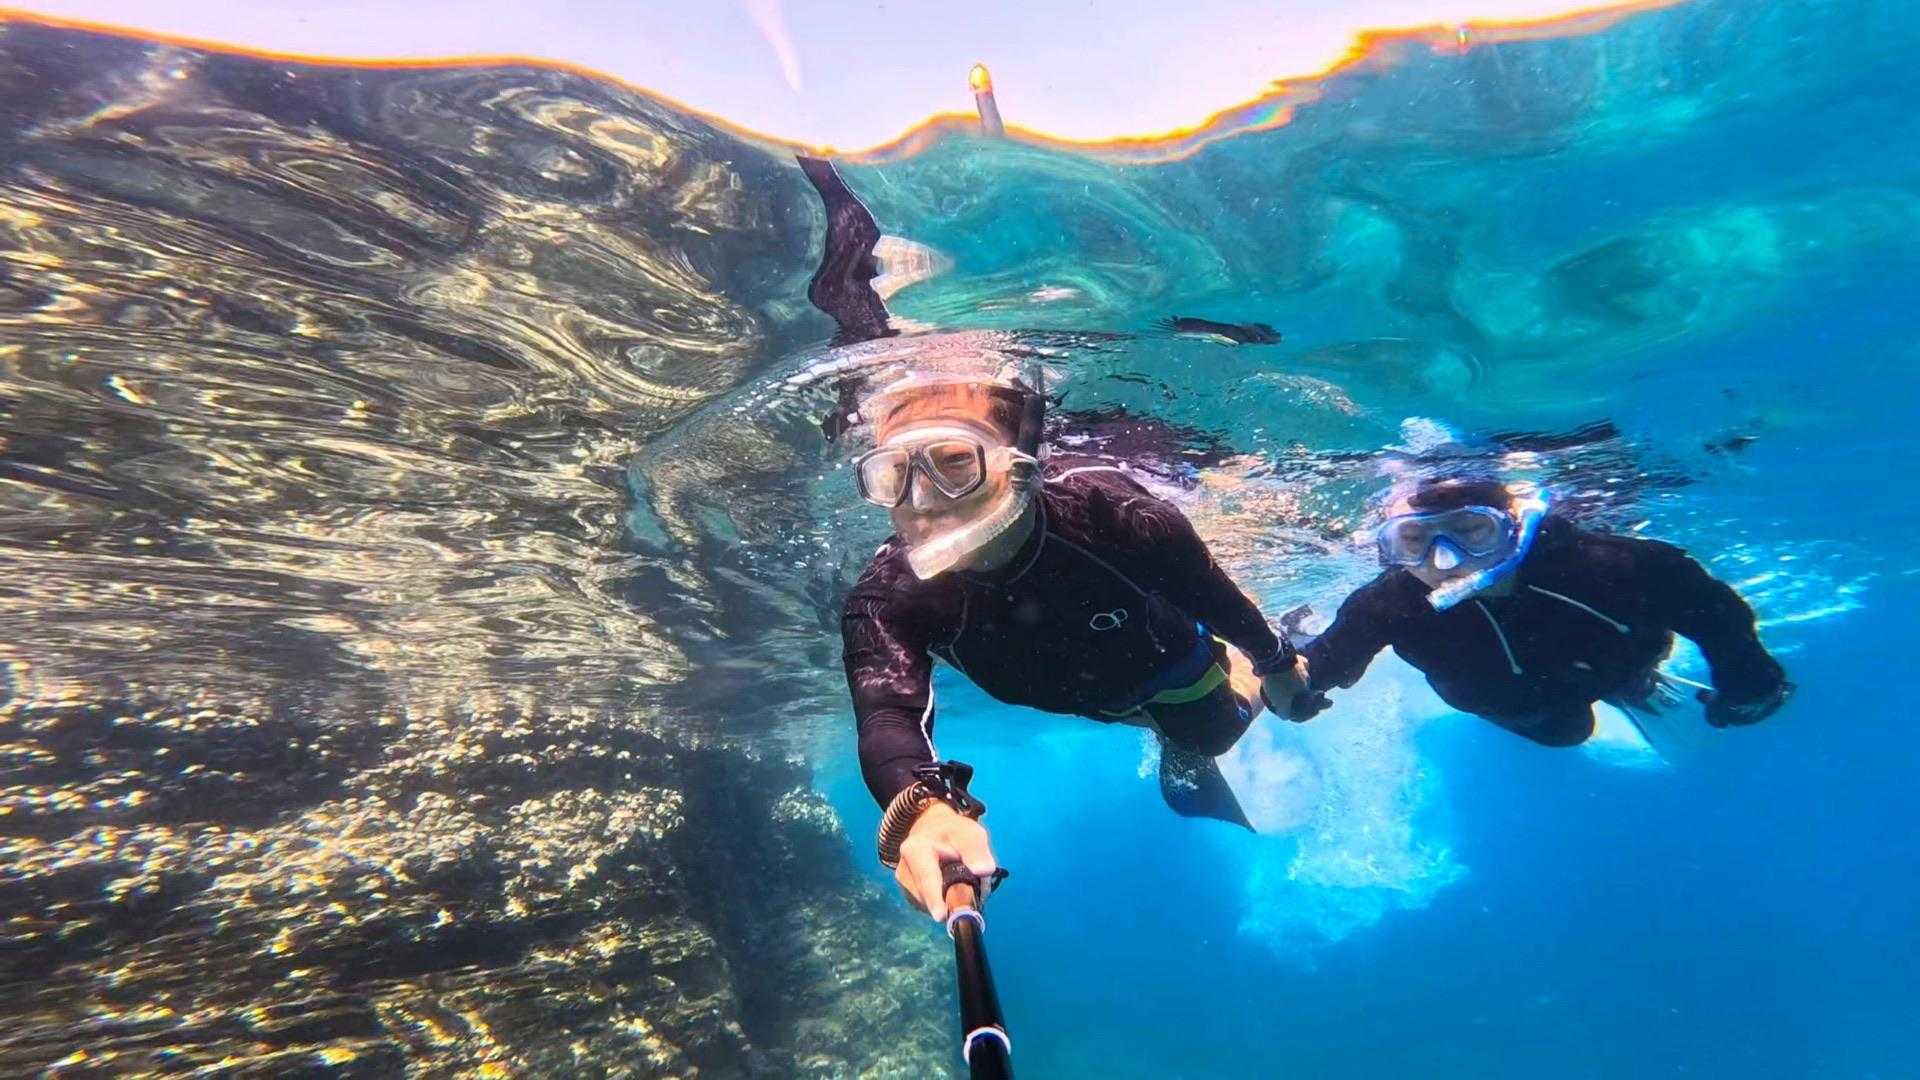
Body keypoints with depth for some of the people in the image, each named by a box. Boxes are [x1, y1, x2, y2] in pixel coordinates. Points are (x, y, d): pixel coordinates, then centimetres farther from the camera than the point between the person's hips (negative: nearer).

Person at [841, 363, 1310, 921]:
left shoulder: (1100, 510, -44)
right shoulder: (885, 598, -40)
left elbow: (1210, 593, -25)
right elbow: (888, 719, -55)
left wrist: (1277, 661, -4)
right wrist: (925, 808, -80)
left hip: (1170, 663, -2)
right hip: (1081, 701, 2)